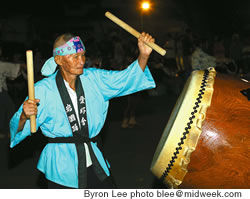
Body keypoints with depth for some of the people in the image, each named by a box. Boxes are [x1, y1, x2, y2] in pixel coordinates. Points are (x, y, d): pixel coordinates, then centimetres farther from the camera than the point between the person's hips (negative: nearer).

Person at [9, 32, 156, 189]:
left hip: (95, 162, 4)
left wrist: (144, 55, -19)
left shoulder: (93, 79, 0)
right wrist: (24, 116, -33)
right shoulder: (43, 90, -11)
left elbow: (127, 78, -3)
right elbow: (18, 129, -10)